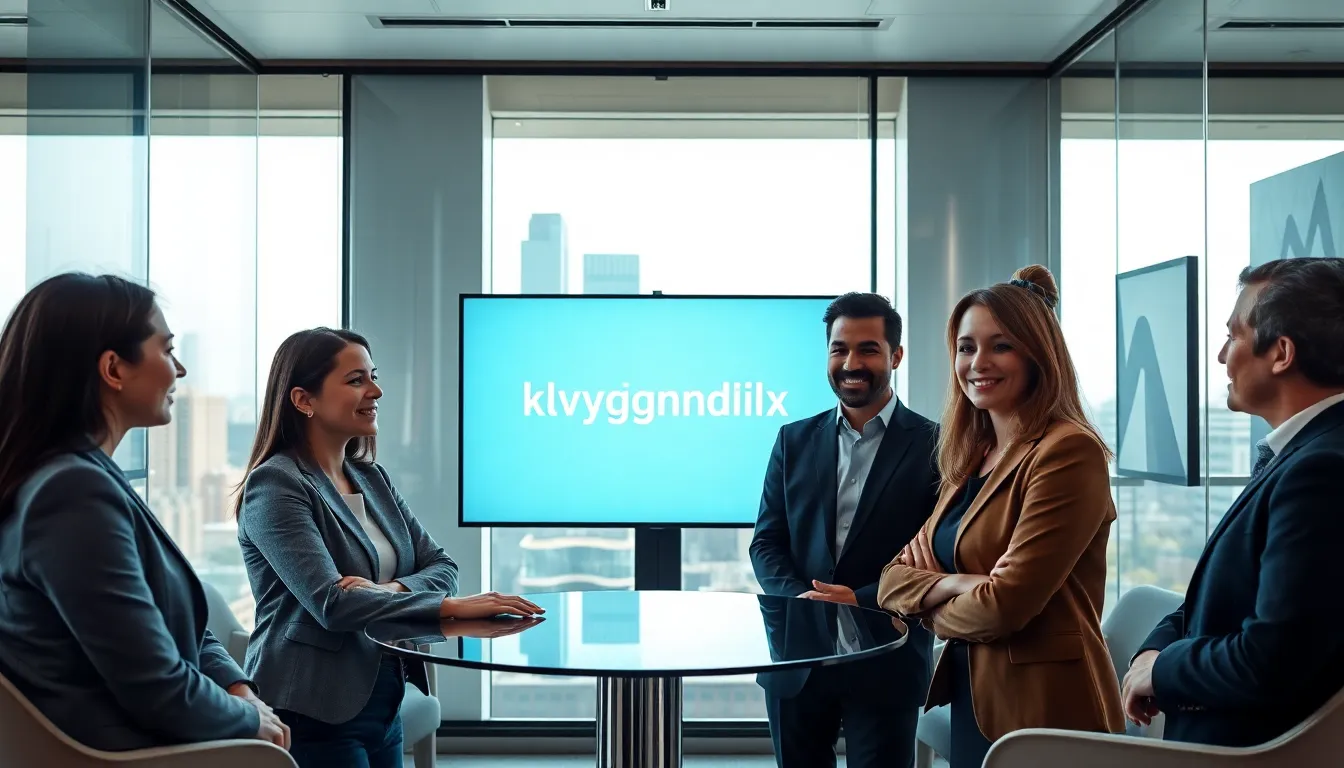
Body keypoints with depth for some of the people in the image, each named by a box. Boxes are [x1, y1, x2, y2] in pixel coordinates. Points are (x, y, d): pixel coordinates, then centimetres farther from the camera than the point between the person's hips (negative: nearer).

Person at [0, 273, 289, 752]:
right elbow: (161, 693, -23)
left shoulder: (87, 476, 9)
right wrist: (250, 719, -7)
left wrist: (238, 687, -1)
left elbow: (180, 628, 13)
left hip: (163, 741, 9)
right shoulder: (76, 492, -23)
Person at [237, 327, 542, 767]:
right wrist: (452, 607, -26)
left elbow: (440, 566, 3)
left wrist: (391, 589, -19)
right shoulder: (275, 484, -14)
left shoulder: (372, 479, 10)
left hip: (384, 704, 7)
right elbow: (331, 603, -24)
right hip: (315, 715, -7)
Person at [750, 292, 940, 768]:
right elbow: (766, 541, 7)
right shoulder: (794, 441, 9)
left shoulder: (932, 445, -3)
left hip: (886, 662, -3)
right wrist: (796, 597, -11)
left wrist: (864, 600, -16)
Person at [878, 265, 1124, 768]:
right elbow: (894, 580, 7)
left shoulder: (1069, 452, -17)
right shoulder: (970, 461, 9)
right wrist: (954, 584, -14)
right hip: (973, 707, 8)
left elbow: (1006, 603, -22)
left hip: (1046, 715, -8)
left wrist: (936, 609, -2)